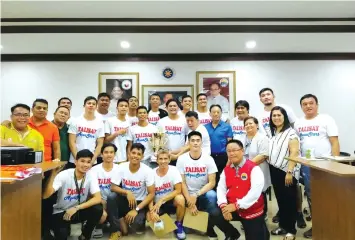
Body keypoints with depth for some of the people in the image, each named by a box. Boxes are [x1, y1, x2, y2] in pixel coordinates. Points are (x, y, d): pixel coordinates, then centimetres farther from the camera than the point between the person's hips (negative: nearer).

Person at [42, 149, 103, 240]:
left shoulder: (90, 177, -13)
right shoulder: (63, 175, -20)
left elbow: (98, 198, -21)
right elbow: (45, 195, -28)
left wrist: (76, 208, -27)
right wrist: (53, 174, -37)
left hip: (78, 211, 3)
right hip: (61, 212, -3)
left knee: (98, 209, -24)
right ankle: (65, 229, 10)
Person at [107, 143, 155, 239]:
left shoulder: (147, 171, -17)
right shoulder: (121, 167, -11)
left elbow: (151, 194, -15)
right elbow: (113, 187, -9)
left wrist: (136, 209, -21)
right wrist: (127, 192, -27)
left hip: (139, 203, -2)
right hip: (125, 200, 2)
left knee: (137, 225, -29)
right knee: (111, 197, -29)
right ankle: (115, 231, -11)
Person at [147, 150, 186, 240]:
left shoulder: (174, 170, -14)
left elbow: (178, 190, -18)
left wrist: (161, 200, -24)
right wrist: (152, 211, -24)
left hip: (171, 201, -1)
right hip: (157, 203, 1)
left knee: (180, 199, -33)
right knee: (149, 217, -26)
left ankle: (178, 224, -6)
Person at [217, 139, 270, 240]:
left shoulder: (253, 168, -16)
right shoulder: (226, 169, 3)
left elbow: (256, 191, -25)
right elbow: (221, 188, -1)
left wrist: (237, 205, -27)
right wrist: (223, 205, -20)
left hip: (252, 211, -4)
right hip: (233, 208, 4)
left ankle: (262, 230, 40)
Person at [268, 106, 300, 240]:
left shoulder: (291, 132, -8)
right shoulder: (272, 133, 13)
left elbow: (294, 152, -15)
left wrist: (289, 172, -20)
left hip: (286, 172, -6)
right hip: (274, 171, 6)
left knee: (289, 201, 2)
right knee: (280, 199, 14)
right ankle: (282, 225, 26)